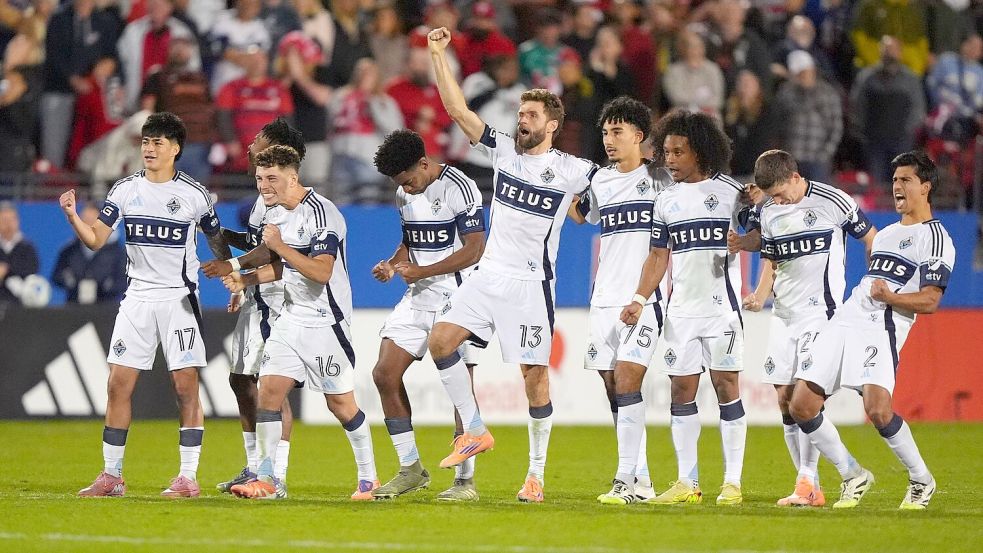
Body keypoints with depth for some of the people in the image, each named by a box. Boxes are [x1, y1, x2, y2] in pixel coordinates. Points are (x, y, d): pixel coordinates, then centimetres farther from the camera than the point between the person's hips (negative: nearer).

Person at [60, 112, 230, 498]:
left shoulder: (194, 194, -2)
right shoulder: (125, 190, 4)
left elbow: (217, 242, 11)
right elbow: (95, 240, 1)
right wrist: (72, 216, -16)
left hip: (179, 299, -3)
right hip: (137, 298, 3)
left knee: (186, 386, -7)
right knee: (119, 384, -1)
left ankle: (188, 477, -2)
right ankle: (111, 476, 5)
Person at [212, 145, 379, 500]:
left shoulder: (321, 213, -19)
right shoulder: (274, 212, 8)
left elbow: (321, 272, -26)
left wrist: (280, 246, -25)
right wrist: (245, 279, 5)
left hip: (325, 321, -8)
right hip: (291, 318, 8)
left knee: (340, 403, -1)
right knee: (268, 392, -4)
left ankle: (369, 479, 14)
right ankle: (267, 480, 0)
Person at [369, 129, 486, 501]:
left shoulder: (458, 188, -14)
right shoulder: (405, 195, 10)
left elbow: (474, 249, -15)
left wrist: (422, 271, -20)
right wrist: (392, 265, 2)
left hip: (455, 298, -8)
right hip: (418, 298, 8)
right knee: (384, 375, 0)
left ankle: (465, 480, 0)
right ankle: (411, 470, 10)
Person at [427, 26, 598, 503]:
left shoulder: (572, 171, -4)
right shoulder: (503, 150, 7)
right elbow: (457, 109, 4)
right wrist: (438, 54, -2)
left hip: (531, 283, -5)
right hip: (489, 274, 5)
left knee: (534, 375, -4)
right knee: (441, 340, -9)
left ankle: (537, 473, 4)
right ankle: (475, 432, 3)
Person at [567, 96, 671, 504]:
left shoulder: (661, 178, 1)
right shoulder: (600, 181, 14)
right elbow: (580, 214, 30)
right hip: (604, 299, 5)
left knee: (626, 380, -17)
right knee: (613, 388, 2)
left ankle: (627, 479, -19)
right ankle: (642, 481, 9)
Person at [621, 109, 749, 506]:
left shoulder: (730, 192, -2)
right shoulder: (666, 201, 12)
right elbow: (658, 256, 13)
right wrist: (641, 299, 3)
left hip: (721, 306, -5)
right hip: (681, 308, 5)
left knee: (726, 385, -5)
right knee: (681, 389, 2)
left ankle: (733, 483, -2)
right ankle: (687, 483, 7)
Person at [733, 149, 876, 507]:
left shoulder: (833, 202, -7)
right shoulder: (769, 212, 10)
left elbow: (872, 241, 3)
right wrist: (759, 297, 0)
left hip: (820, 310, -6)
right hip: (783, 314, 6)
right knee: (784, 399, 2)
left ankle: (807, 483, -16)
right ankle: (810, 489, 8)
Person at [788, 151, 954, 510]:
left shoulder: (934, 238, -1)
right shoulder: (885, 235, 26)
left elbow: (930, 301, -11)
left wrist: (889, 296, -24)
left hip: (880, 329, -8)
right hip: (843, 321, 8)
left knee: (878, 409, -27)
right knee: (801, 406, -3)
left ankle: (921, 481, -5)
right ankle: (853, 477, 12)